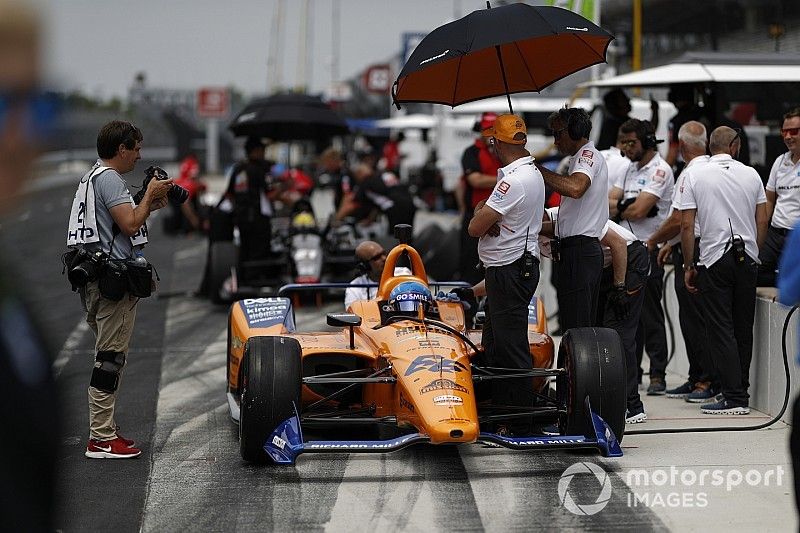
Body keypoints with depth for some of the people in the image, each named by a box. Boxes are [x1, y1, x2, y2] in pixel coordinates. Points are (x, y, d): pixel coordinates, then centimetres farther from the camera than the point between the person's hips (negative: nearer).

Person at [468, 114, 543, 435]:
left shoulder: (514, 180, -21)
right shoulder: (529, 172, 12)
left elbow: (475, 228, -20)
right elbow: (483, 219, 17)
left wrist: (481, 216, 1)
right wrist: (483, 211, -6)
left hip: (510, 272, -11)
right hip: (503, 270, 11)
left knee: (511, 349, -6)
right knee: (493, 346, 17)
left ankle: (520, 426, -2)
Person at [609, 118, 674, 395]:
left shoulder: (660, 170, -9)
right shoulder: (632, 168, 18)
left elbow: (639, 210, -18)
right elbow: (607, 202, 11)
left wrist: (617, 207, 1)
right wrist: (626, 206, -8)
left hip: (649, 250, -8)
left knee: (650, 315, -6)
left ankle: (657, 375, -3)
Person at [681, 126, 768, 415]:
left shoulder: (696, 177, -2)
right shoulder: (751, 174, 4)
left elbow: (687, 225, -5)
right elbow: (762, 221, 5)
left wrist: (688, 266, 2)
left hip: (714, 259, -3)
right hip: (747, 258, 3)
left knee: (721, 330, -2)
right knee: (743, 328, 12)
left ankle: (734, 397, -8)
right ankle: (742, 392, 18)